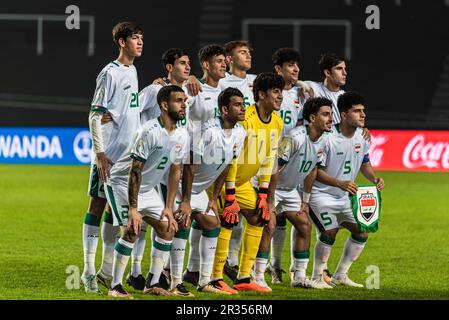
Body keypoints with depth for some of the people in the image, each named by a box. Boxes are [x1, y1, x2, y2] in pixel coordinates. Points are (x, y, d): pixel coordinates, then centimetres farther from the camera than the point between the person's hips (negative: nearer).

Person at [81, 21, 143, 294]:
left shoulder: (132, 72, 14)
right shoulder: (111, 74, -11)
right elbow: (95, 116, -12)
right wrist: (100, 153, -17)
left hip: (127, 155, 8)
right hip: (108, 155, -8)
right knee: (97, 206, -4)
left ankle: (107, 271, 16)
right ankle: (89, 272, -2)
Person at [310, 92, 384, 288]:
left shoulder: (362, 136, -1)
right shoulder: (328, 137, -23)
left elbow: (365, 163, 13)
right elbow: (315, 171, -21)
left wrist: (374, 179, -8)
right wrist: (340, 183, -34)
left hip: (346, 197, 7)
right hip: (321, 195, -7)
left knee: (362, 231, 2)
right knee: (330, 233, -18)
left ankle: (340, 275, 16)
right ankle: (317, 277, 2)